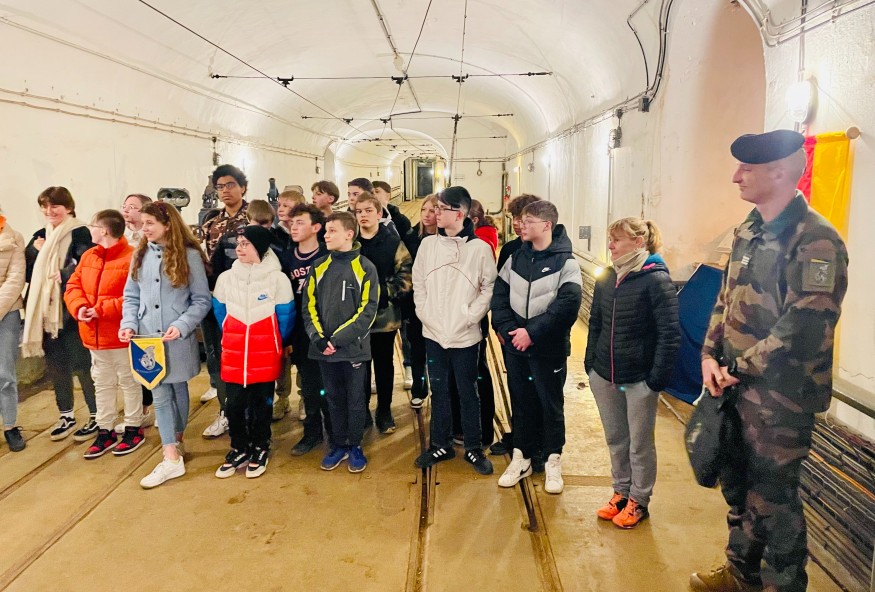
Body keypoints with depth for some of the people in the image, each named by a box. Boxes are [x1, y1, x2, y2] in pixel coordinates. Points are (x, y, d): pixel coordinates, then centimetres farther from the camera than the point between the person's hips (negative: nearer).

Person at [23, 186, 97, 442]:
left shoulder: (79, 233, -8)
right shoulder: (40, 236, 13)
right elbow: (27, 272, 9)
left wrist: (65, 275, -26)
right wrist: (34, 251, -6)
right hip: (46, 311, 7)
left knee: (82, 364, 1)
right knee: (56, 365, 14)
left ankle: (96, 415, 14)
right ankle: (66, 415, 27)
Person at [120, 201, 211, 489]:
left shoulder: (189, 255, -7)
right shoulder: (140, 255, 7)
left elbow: (201, 300, -7)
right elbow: (131, 296, 9)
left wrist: (181, 326, -19)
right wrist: (128, 324, -7)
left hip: (178, 339, -3)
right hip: (148, 337, 4)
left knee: (178, 389, 12)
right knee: (160, 394, 4)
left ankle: (177, 442, 31)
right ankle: (172, 458, 10)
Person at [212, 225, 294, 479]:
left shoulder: (278, 279, -5)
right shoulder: (225, 278, 4)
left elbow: (285, 317, 2)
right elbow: (220, 314, 13)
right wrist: (232, 342, 13)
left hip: (266, 355, -2)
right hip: (233, 354, 3)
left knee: (262, 402, 8)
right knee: (234, 403, 7)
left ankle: (259, 449, 25)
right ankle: (239, 449, 24)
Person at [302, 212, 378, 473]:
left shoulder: (365, 268, -5)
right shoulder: (319, 267, 7)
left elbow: (368, 310, -10)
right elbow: (309, 306, 5)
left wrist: (339, 338, -17)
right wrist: (318, 338, -10)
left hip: (354, 348, -3)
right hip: (324, 349, 3)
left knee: (355, 400, 8)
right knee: (334, 399, 14)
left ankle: (355, 446, 23)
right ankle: (338, 445, 28)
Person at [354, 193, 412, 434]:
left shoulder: (393, 242, -3)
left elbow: (406, 275, -7)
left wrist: (386, 293, -18)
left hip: (385, 315, -1)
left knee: (384, 364, 12)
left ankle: (384, 410, 27)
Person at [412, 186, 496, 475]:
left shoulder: (480, 248, -7)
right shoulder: (428, 244, 2)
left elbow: (489, 289, -3)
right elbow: (418, 284, 7)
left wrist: (469, 317, -10)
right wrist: (425, 314, -3)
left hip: (465, 335, -3)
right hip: (433, 333, 3)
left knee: (468, 393, 8)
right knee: (438, 390, 14)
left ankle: (473, 448, 23)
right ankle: (441, 444, 28)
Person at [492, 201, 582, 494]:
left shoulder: (566, 263, -9)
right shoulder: (515, 257, 7)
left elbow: (567, 305, -19)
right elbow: (500, 293, 6)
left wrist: (533, 332, -21)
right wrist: (504, 327, -9)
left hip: (549, 348, -4)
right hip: (515, 345, 4)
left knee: (551, 404, 8)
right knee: (520, 402, 13)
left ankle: (553, 462, 23)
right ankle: (522, 457, 28)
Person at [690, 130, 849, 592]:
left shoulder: (815, 240, -17)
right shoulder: (748, 232, 9)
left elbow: (804, 325, -23)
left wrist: (742, 368, -17)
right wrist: (711, 355, 1)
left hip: (781, 394, -8)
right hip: (736, 385, 8)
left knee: (772, 497, 6)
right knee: (736, 483, 20)